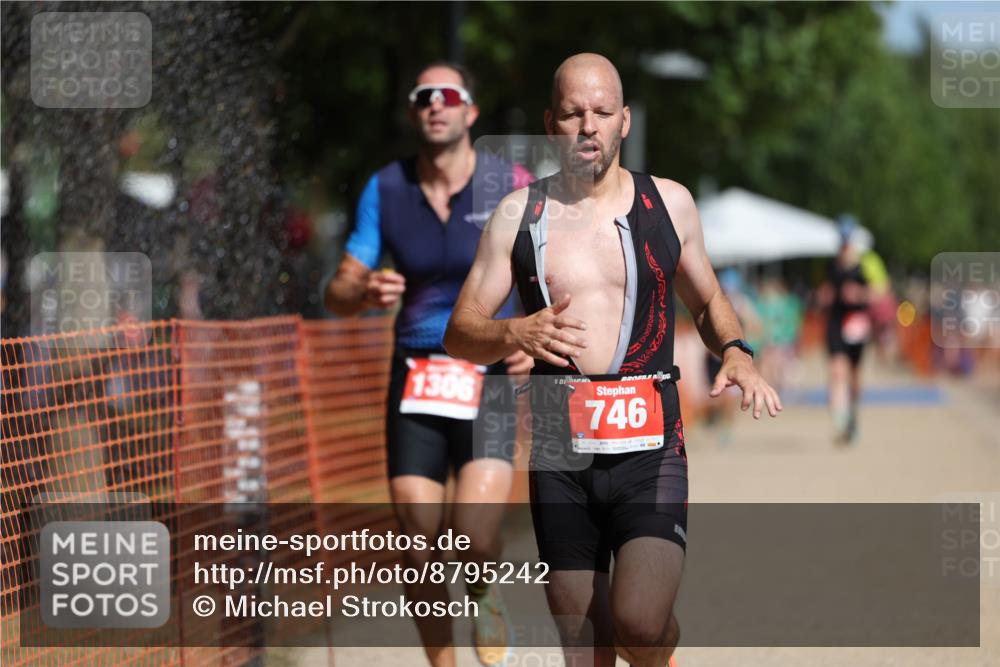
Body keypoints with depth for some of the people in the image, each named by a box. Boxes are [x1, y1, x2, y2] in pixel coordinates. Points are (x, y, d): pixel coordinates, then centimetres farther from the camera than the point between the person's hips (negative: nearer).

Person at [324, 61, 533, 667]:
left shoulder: (512, 185, -3)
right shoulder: (385, 190, 4)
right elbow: (339, 293, 6)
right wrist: (363, 292, -18)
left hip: (489, 374, -2)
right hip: (415, 379, 2)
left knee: (476, 537, -18)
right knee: (420, 546, -1)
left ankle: (487, 600, 17)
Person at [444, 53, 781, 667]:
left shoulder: (669, 203, 8)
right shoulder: (519, 214, 6)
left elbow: (708, 301, 22)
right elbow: (460, 334, 5)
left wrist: (735, 352, 1)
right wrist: (516, 334, -16)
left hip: (650, 449, -1)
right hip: (559, 455, 1)